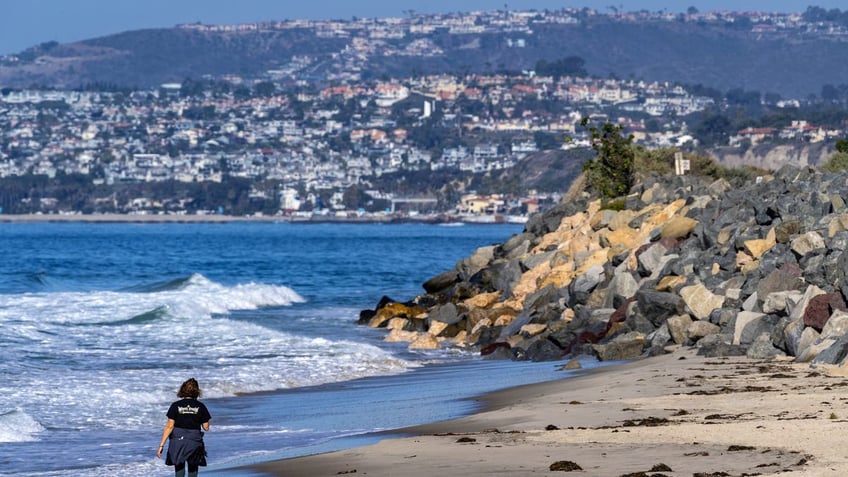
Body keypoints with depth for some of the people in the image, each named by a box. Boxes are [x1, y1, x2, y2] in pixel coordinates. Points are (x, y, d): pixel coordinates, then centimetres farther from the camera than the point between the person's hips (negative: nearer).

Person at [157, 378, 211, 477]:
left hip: (177, 442, 0)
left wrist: (161, 445, -8)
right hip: (194, 442, 0)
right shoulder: (200, 406, -4)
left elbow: (169, 426, -9)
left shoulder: (176, 406, -6)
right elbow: (206, 427, 0)